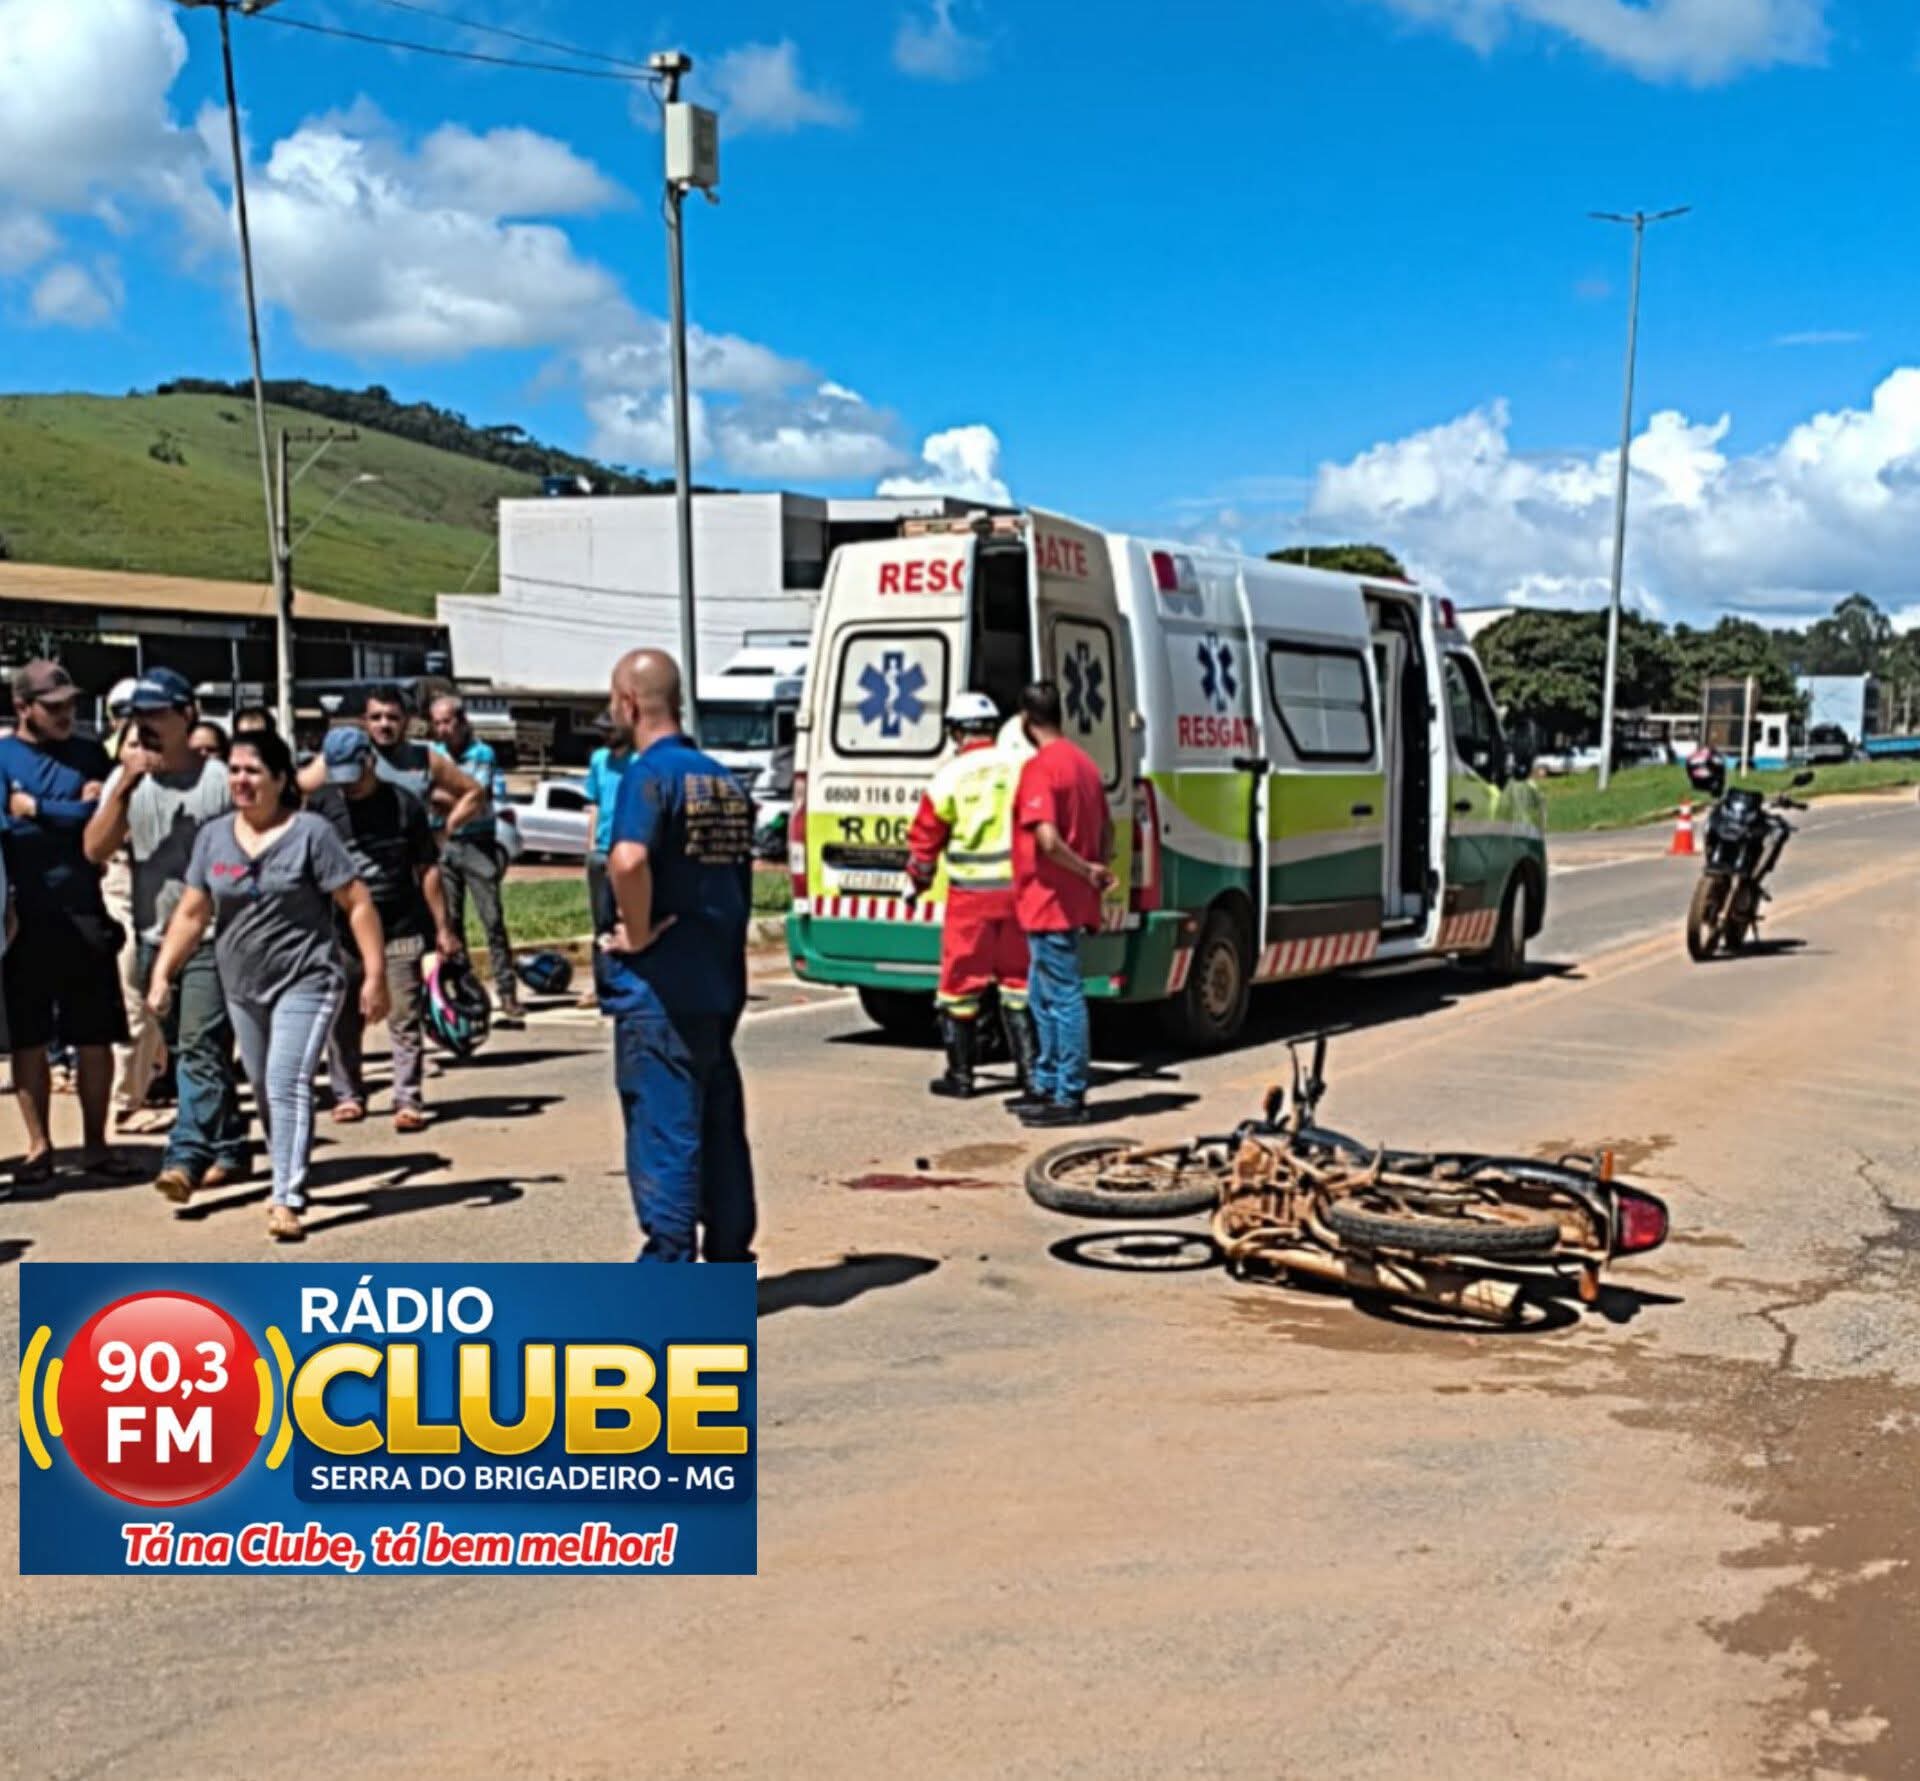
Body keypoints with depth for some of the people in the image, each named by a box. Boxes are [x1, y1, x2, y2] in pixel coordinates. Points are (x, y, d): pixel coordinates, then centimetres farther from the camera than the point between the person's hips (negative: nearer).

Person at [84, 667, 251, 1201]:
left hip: (212, 938, -5)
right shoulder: (125, 778, 7)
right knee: (187, 1053, 12)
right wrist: (125, 783, -13)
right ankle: (230, 1151, 23)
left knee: (199, 1051, -11)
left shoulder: (218, 779, -5)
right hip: (153, 938, 6)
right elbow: (95, 850, -4)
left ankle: (186, 1157, -12)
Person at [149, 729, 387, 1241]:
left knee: (288, 1085, -16)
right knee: (264, 1091, 15)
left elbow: (357, 904, -10)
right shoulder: (213, 836, 5)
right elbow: (192, 913, 9)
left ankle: (288, 1199, -14)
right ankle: (288, 1177, 32)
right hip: (242, 987, 6)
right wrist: (162, 973, 3)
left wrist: (374, 975, -14)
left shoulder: (311, 832, -10)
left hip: (305, 982, -6)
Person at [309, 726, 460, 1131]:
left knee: (405, 1021, -3)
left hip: (400, 932, -2)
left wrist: (442, 928, 1)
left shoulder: (404, 805, 0)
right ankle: (348, 1095, 22)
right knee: (342, 1022, 9)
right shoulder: (321, 806, 4)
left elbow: (427, 868, 3)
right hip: (340, 932, 2)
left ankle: (408, 1100, 0)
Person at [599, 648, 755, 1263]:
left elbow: (628, 860, -31)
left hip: (659, 987, -8)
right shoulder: (721, 779, 12)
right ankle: (730, 1255, 23)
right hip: (720, 982, 8)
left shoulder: (651, 773, -13)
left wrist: (637, 934, -19)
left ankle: (669, 1263, 3)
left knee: (662, 1126, -2)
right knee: (720, 1124, 14)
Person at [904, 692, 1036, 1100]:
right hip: (1018, 890, 3)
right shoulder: (1020, 767, -1)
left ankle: (960, 1074, 13)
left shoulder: (949, 776, -6)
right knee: (1018, 978, 13)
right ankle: (1030, 1069, 15)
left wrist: (916, 882, 18)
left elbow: (925, 840, 1)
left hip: (970, 895, -3)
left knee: (961, 983, 7)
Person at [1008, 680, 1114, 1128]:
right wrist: (1096, 870, 12)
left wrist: (1088, 871, -15)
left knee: (1063, 998, -4)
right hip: (1070, 902, 9)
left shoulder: (1039, 767, -17)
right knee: (1043, 995, 19)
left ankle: (1070, 1097, 2)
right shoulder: (1083, 763, 13)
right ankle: (1047, 1084, 27)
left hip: (1050, 903, -9)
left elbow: (1048, 840, -27)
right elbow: (1106, 830, 19)